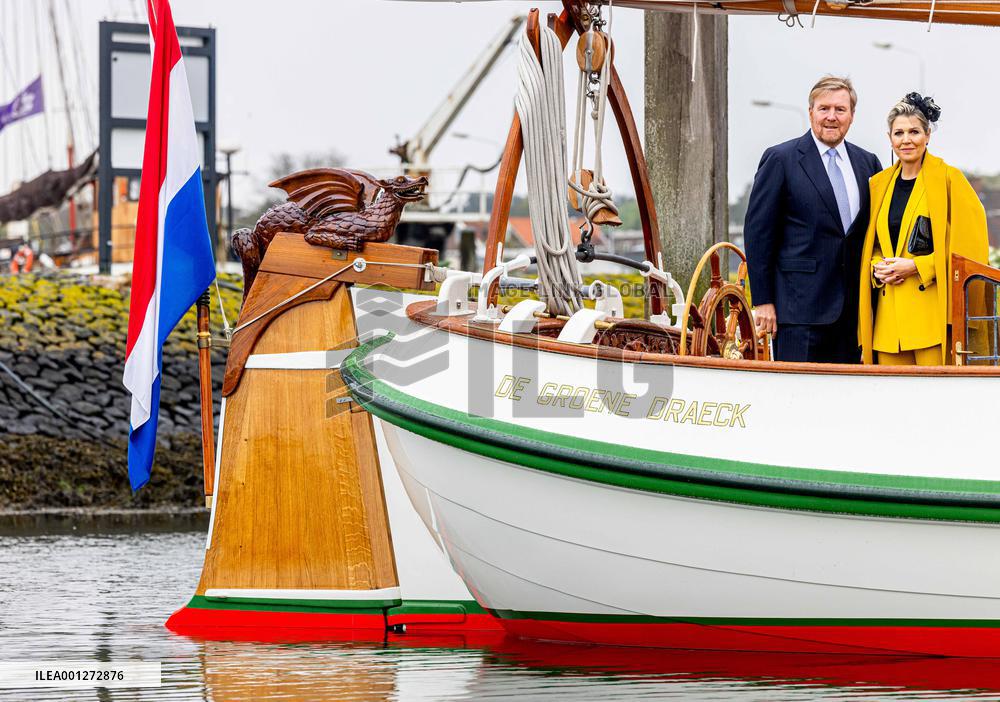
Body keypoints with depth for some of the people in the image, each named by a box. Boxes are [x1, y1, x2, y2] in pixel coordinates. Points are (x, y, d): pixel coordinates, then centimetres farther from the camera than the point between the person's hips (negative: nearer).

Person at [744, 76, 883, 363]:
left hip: (852, 307, 5)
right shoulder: (780, 159, -2)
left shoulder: (868, 163, 14)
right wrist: (763, 301, -8)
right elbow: (758, 232, -3)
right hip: (800, 305, -5)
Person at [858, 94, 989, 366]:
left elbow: (969, 246, -5)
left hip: (933, 310, -5)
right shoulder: (878, 185, 16)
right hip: (889, 313, 5)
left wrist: (917, 267, -11)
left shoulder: (949, 180, 0)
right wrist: (877, 268, 2)